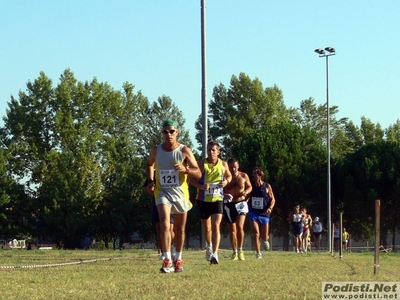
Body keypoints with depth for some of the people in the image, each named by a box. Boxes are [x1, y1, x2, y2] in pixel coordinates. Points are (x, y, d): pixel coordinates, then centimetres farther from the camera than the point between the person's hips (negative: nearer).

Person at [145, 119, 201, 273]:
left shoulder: (184, 151, -7)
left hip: (180, 193, 0)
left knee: (180, 229, 12)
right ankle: (167, 260, -25)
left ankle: (178, 259, 30)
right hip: (162, 192, 0)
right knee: (165, 224, -21)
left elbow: (198, 173, -9)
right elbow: (149, 164, 23)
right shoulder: (156, 151, 0)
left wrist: (185, 169, -28)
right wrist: (150, 181, 9)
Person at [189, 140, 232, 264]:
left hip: (217, 199, 0)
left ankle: (215, 254, -24)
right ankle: (209, 246, 43)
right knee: (207, 228, 14)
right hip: (203, 199, 0)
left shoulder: (223, 164, 2)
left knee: (216, 226, -16)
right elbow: (191, 179, -3)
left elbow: (229, 176, 20)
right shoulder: (201, 164, -5)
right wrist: (201, 186, -21)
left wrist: (226, 181, -4)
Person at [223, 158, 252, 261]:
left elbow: (249, 187, 12)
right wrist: (224, 195, -20)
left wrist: (246, 192, -10)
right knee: (232, 230, 7)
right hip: (228, 205, 1)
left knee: (239, 226, -19)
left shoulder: (243, 176, 1)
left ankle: (240, 250, -9)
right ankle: (235, 252, 16)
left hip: (241, 203, -1)